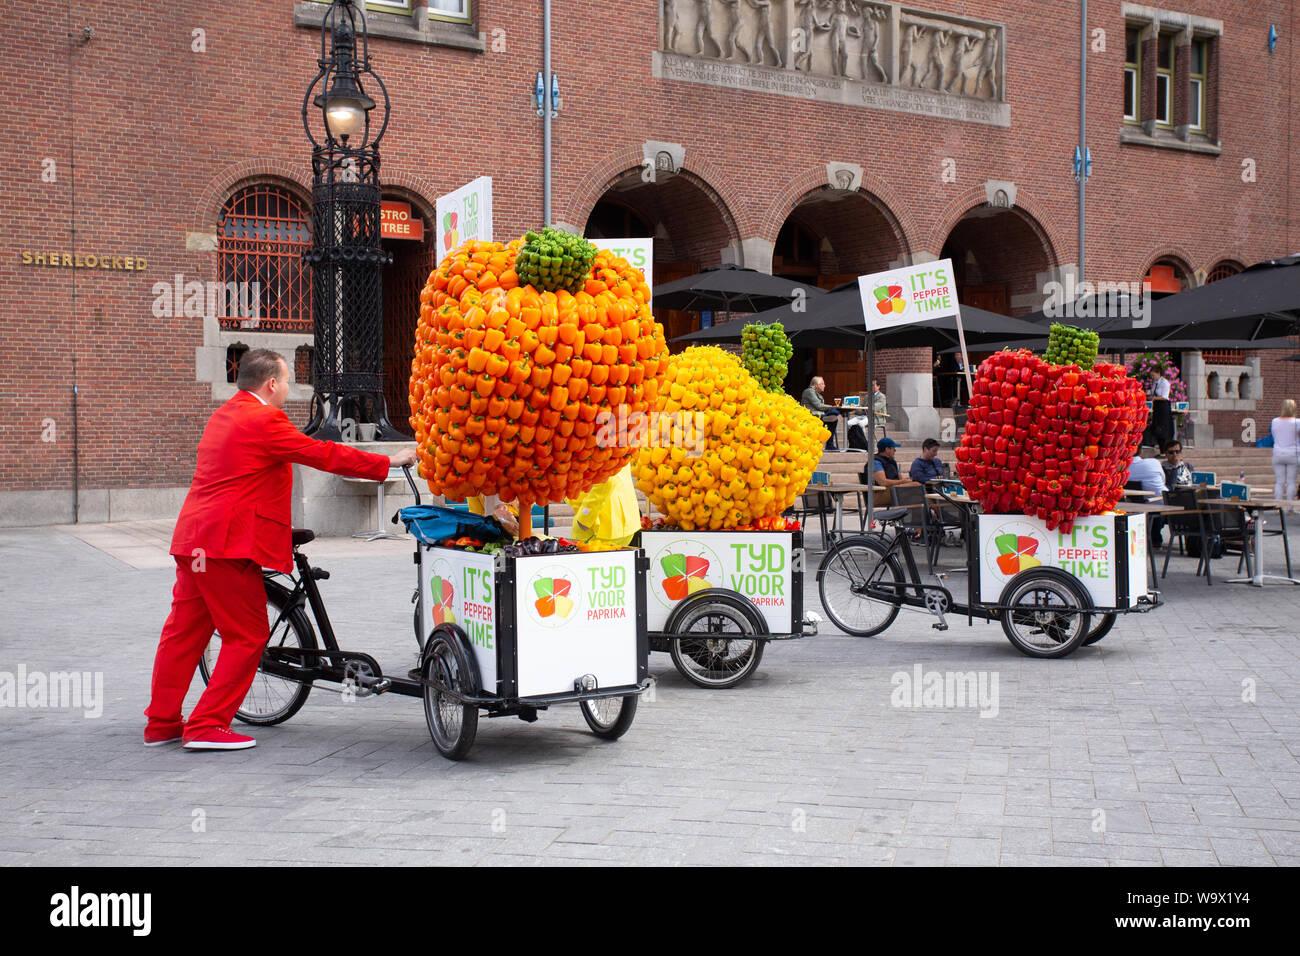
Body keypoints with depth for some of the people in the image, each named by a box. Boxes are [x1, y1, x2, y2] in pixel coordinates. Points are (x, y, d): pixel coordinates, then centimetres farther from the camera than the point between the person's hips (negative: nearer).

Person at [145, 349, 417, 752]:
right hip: (227, 544, -10)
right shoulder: (264, 420, -11)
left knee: (184, 630, 14)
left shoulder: (223, 415, 19)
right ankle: (207, 726, -2)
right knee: (246, 636, -2)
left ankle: (161, 723, 21)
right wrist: (388, 462, -2)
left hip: (192, 540, 10)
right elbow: (324, 454, -10)